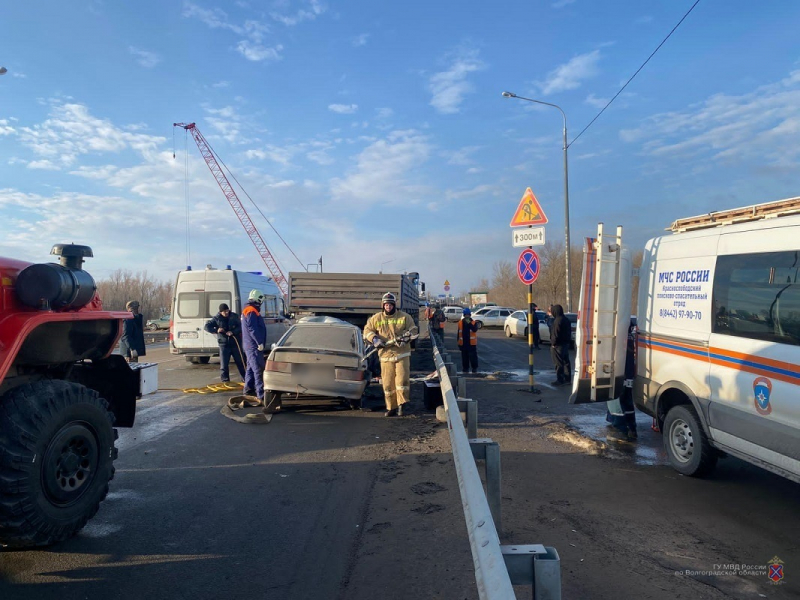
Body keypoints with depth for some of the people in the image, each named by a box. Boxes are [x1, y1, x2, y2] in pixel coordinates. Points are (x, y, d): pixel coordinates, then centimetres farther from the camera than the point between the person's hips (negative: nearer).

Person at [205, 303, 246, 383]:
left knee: (240, 362, 11)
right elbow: (207, 326, -2)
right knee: (223, 364, -1)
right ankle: (225, 380, 8)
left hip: (235, 343, 1)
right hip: (224, 344, -1)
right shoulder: (216, 318, -2)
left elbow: (240, 327, -3)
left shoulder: (234, 316, 0)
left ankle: (245, 378, 24)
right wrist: (216, 330, -18)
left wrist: (233, 332, -20)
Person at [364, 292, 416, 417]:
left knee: (402, 380, -14)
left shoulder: (404, 317, 4)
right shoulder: (376, 318, 7)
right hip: (385, 355, 2)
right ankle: (391, 407, 16)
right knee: (387, 383, 4)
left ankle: (401, 405, 2)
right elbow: (367, 330, 13)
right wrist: (374, 339, -6)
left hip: (402, 354, -1)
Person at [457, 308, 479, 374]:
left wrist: (469, 323, -28)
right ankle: (465, 368, 19)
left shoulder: (473, 323, -2)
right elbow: (459, 333, 10)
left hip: (472, 343, -3)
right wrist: (458, 342, 10)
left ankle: (474, 368, 8)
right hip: (463, 343, 3)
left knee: (473, 356, -1)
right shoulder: (460, 323, 5)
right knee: (464, 356, 9)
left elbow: (475, 329, -22)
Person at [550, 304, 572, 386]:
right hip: (566, 344, 10)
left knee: (558, 364, -4)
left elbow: (555, 334, -21)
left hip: (558, 345, -10)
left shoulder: (557, 321, -19)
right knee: (566, 362, 14)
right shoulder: (566, 320, 12)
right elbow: (569, 332, 17)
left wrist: (553, 343, -12)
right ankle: (567, 379, 20)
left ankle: (560, 380, -2)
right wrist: (568, 341, 19)